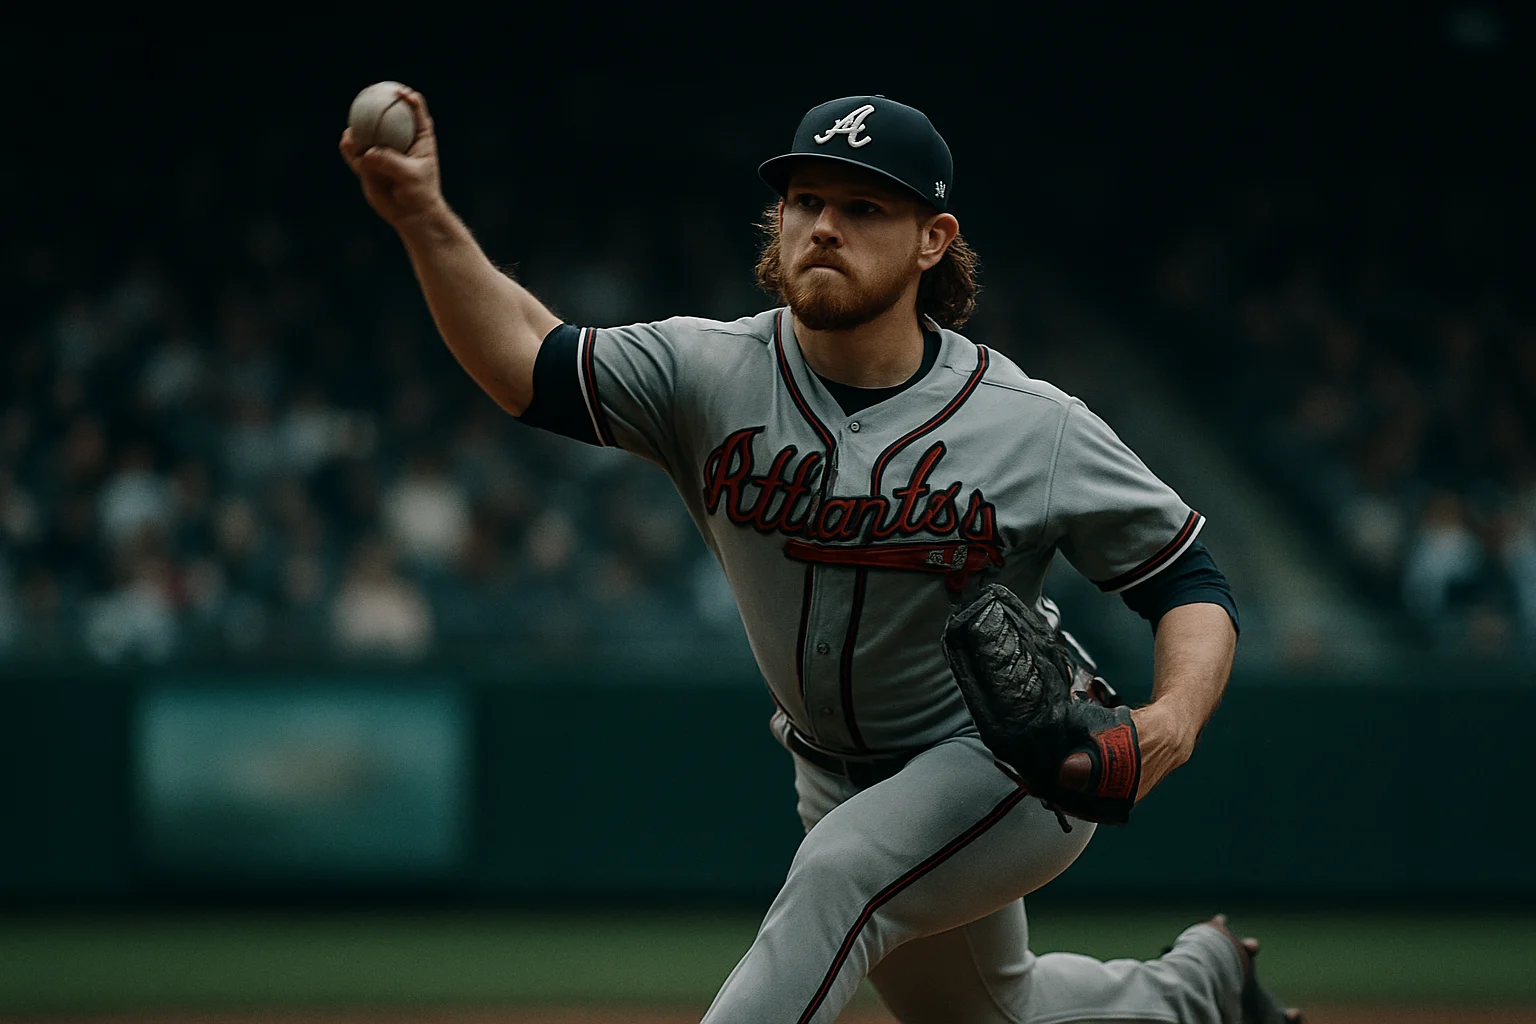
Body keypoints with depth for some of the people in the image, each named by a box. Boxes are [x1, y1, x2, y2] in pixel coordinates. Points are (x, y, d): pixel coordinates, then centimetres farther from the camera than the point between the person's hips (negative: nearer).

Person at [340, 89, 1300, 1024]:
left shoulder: (1039, 431, -21)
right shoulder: (715, 374, -14)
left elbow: (1192, 584, -15)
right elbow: (529, 362, -22)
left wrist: (1172, 720, -35)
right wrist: (428, 222, -38)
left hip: (1013, 763, -5)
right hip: (840, 773, 6)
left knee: (841, 871, -33)